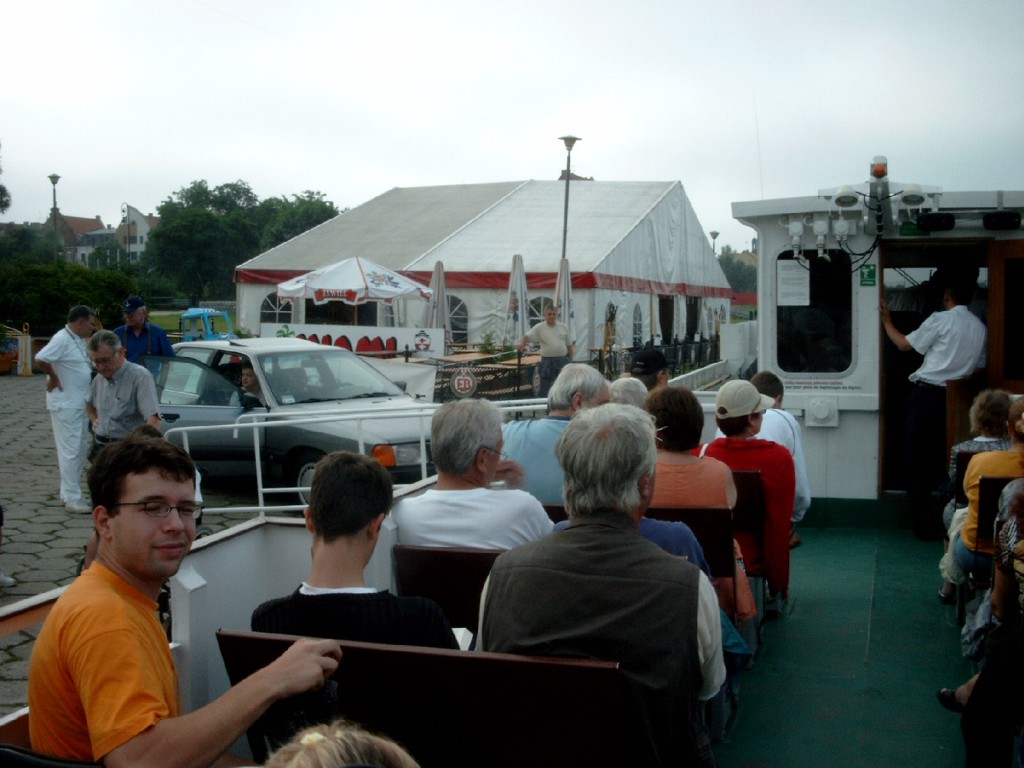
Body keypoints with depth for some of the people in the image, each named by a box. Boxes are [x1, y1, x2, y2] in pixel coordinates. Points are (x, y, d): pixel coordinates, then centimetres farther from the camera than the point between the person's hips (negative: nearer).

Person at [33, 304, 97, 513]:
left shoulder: (79, 340, 13)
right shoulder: (62, 339, -15)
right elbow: (40, 360, -27)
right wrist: (53, 377, -14)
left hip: (80, 404, 10)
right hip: (65, 404, -10)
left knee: (81, 449, 14)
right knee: (70, 450, -6)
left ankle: (69, 492, 24)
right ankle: (72, 498, -2)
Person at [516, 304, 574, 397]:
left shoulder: (564, 327, 7)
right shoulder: (539, 328, -2)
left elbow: (569, 345, 10)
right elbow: (527, 336, -13)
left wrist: (570, 360, 7)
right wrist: (521, 342, -35)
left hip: (563, 360, 2)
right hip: (547, 361, -2)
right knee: (546, 387, 4)